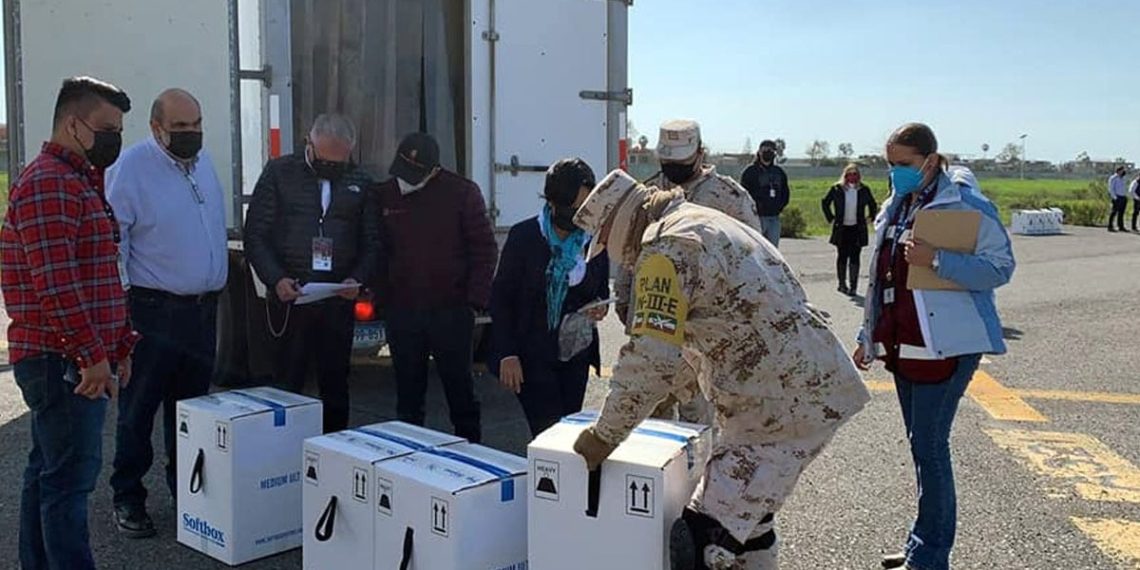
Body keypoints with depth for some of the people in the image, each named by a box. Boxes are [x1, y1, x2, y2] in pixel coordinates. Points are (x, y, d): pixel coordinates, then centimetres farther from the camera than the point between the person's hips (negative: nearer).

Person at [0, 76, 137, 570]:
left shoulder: (81, 182, 19)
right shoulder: (48, 182, -14)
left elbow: (101, 278, 22)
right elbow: (55, 283, -23)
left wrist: (120, 345, 19)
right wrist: (93, 354, -22)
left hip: (65, 362, 10)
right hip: (62, 361, -10)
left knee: (48, 473, 16)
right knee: (69, 478, -7)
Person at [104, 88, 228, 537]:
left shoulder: (204, 162, 10)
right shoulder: (131, 167, -11)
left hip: (203, 308, 7)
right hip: (154, 310, -6)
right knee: (138, 410, 2)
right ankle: (127, 499, 15)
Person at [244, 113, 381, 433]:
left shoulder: (361, 184, 8)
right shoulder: (279, 173, 2)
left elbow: (372, 243, 9)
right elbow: (255, 234, 0)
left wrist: (358, 279, -9)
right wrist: (276, 279, -14)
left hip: (339, 302, 2)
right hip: (289, 298, -2)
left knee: (335, 387, 10)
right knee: (286, 386, 3)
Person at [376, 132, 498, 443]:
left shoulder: (463, 193, -5)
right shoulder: (386, 194, 5)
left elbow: (485, 250, -4)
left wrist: (475, 300, -10)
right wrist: (381, 298, 4)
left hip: (451, 311, -3)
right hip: (401, 312, 3)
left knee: (459, 384, 8)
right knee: (407, 390, 11)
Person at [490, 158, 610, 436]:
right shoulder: (524, 236, -8)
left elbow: (602, 290, 16)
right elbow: (501, 297, -5)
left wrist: (601, 307, -9)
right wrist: (507, 354, -11)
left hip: (576, 354, 4)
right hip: (533, 355, -4)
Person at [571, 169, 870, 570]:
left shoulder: (668, 248, -16)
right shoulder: (701, 222, 16)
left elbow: (650, 359, -22)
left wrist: (604, 436, -11)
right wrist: (675, 390, 26)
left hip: (785, 406, -11)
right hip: (811, 387, 11)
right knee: (746, 517, 23)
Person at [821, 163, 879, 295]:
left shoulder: (864, 190, 2)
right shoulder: (837, 189, -1)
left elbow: (873, 205, 18)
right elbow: (825, 203, 10)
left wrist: (870, 218, 8)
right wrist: (831, 218, 5)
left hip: (857, 229, 0)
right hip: (841, 229, 0)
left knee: (854, 257, -3)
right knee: (842, 257, 7)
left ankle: (853, 286, 0)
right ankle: (842, 284, 16)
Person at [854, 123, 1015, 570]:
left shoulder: (967, 205, -10)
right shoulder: (895, 207, 13)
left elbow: (1000, 267, -14)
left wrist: (936, 260, -25)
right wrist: (870, 337, 19)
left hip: (945, 345, -8)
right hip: (903, 344, 8)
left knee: (929, 446, -5)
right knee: (921, 445, 15)